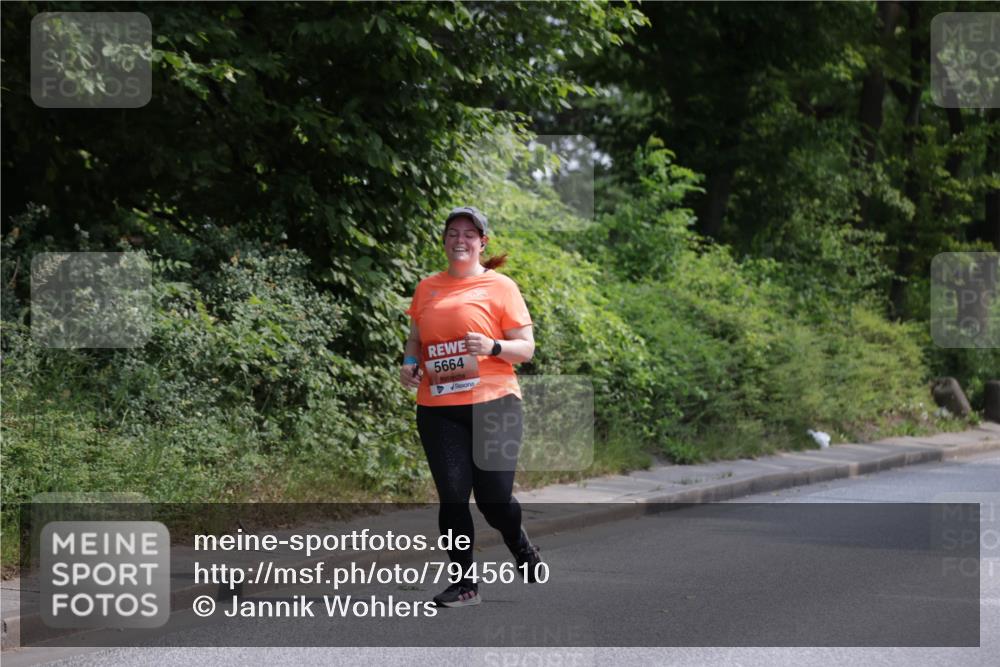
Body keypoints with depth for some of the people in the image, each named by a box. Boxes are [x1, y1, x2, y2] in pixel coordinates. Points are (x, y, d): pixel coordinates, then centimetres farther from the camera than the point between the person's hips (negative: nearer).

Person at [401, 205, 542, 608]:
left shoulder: (500, 286, 1)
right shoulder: (427, 288, 13)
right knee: (452, 496, -3)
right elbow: (416, 338, 26)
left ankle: (522, 549, 31)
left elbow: (526, 348, 0)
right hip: (438, 409, 3)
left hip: (493, 405, -3)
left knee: (493, 498, -2)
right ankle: (465, 582, 9)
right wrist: (410, 362, 4)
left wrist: (492, 347, -19)